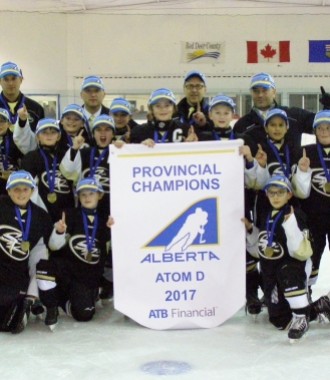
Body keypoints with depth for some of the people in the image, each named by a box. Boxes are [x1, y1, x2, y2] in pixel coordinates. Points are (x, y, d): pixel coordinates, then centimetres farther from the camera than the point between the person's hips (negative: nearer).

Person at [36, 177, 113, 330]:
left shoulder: (104, 220, 7)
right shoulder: (70, 215, -1)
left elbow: (109, 251, 5)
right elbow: (54, 246, -7)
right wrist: (59, 231, -28)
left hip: (89, 274, 2)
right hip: (65, 268, -2)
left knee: (84, 315, -14)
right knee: (44, 265, -34)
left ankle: (65, 301, 21)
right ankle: (52, 308, -10)